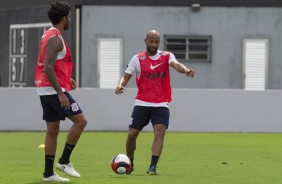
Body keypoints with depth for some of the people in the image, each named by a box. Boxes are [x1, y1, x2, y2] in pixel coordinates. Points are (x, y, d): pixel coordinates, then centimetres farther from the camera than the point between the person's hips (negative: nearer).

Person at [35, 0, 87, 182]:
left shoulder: (48, 36, 15)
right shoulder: (56, 39, -16)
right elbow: (48, 67, -24)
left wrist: (66, 79, 22)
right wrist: (60, 93, -25)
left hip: (46, 90, 10)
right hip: (54, 90, -10)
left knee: (53, 130, 11)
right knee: (81, 120, -6)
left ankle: (48, 173, 11)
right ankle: (64, 161, -3)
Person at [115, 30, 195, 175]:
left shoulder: (166, 56, 0)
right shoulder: (138, 59, 2)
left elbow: (176, 65, -20)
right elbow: (126, 76, 1)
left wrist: (185, 70, -43)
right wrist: (120, 85, -22)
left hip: (161, 105, -1)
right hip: (142, 103, 1)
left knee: (160, 132, -20)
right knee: (132, 134, 0)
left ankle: (153, 167, -22)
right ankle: (129, 164, 22)